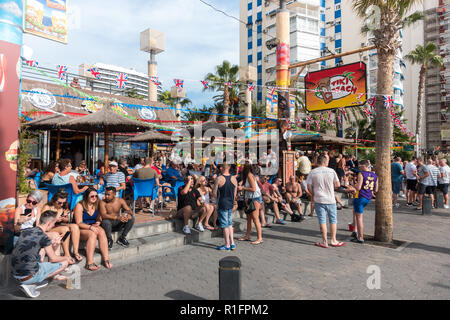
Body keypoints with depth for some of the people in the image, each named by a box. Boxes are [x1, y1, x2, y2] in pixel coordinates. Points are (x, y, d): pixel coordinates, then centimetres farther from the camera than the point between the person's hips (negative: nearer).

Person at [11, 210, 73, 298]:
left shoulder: (26, 231, 6)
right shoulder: (44, 237, -16)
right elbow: (53, 258, -6)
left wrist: (52, 243, 29)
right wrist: (67, 258, 13)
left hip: (15, 275, 8)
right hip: (27, 277, -8)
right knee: (64, 263, 3)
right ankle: (30, 284, -3)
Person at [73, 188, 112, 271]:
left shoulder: (97, 205, 9)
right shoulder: (79, 206, -7)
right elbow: (79, 223, -13)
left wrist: (98, 223, -3)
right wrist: (90, 227, -27)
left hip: (93, 227, 4)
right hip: (81, 229, -4)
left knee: (102, 231, -29)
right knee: (92, 234, -35)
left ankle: (106, 259, -32)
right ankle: (90, 263, -37)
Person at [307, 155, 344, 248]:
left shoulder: (312, 172, -4)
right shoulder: (331, 171, -3)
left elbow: (309, 186, -3)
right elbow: (338, 184, 0)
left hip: (319, 200, 0)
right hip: (331, 200, 0)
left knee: (322, 220, 5)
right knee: (333, 220, 14)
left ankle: (325, 242, 9)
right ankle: (333, 240, 20)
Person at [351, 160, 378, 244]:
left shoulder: (361, 174, -12)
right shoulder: (374, 176, 9)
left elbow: (358, 187, -19)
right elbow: (376, 190, 10)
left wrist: (355, 186, 1)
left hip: (360, 197, -8)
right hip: (368, 199, 8)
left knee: (359, 217, 0)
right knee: (355, 211, 27)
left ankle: (360, 238, 5)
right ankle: (355, 231, 24)